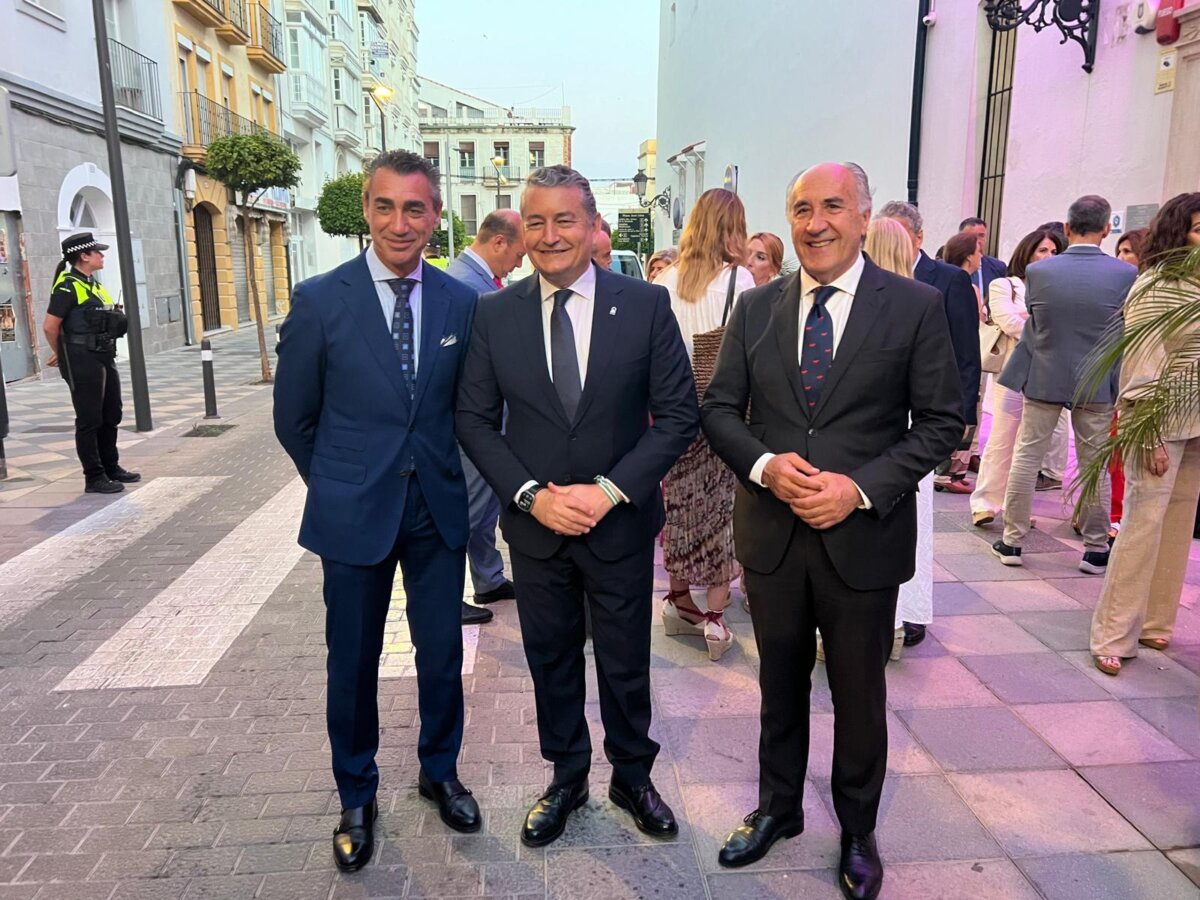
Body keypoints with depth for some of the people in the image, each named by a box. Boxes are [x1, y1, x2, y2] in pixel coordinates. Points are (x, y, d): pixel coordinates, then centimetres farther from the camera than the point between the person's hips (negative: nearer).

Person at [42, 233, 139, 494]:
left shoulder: (94, 284, 14)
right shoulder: (68, 286, -13)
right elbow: (50, 326, -16)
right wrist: (62, 355, -1)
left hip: (105, 358, 9)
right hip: (83, 362, -9)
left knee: (111, 416, 15)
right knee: (89, 421, -2)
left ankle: (111, 468, 28)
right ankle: (94, 477, 6)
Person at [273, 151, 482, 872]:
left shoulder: (461, 303, -1)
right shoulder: (320, 301, -7)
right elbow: (295, 418, 1)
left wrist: (432, 469, 7)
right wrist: (341, 486, 8)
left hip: (438, 509, 2)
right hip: (355, 514, -1)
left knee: (443, 653, 13)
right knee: (353, 663, 12)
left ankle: (440, 772, 39)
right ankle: (357, 797, 35)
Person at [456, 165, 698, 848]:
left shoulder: (647, 304, -7)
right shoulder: (495, 314, -2)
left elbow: (678, 415, -8)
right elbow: (475, 420, 0)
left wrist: (609, 491, -17)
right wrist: (531, 495, -13)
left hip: (621, 523, -1)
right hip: (535, 524, 2)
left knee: (626, 663, 14)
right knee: (551, 660, 17)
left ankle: (633, 777, 39)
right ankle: (567, 779, 40)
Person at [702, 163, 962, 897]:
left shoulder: (916, 306, -5)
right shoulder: (757, 307, 3)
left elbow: (941, 421, -6)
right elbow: (719, 408, 3)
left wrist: (861, 488, -18)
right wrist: (765, 464, -16)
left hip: (864, 536, -2)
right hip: (772, 532, 3)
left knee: (859, 693, 15)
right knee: (781, 683, 19)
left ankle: (858, 833, 39)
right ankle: (778, 808, 42)